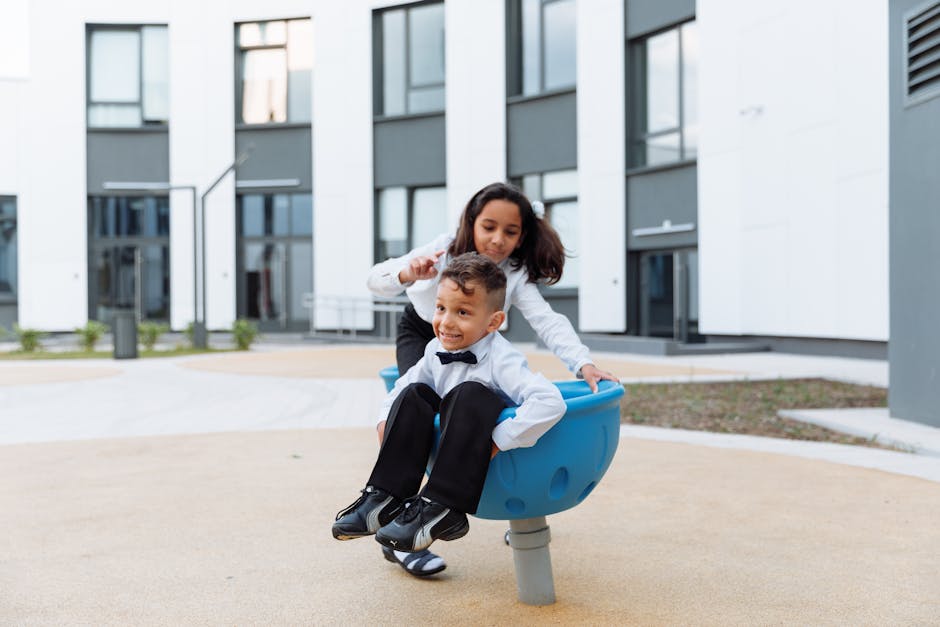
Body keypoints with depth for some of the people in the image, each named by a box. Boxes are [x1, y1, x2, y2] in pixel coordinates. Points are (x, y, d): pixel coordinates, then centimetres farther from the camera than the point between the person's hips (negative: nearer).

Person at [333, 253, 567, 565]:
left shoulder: (501, 360, -24)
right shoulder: (436, 351, -3)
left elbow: (550, 403, -38)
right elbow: (402, 385, 15)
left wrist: (497, 442, -34)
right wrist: (387, 422, -4)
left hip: (504, 461, -6)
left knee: (469, 394, -30)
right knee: (414, 395, -11)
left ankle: (441, 508, -30)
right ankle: (385, 498, -13)